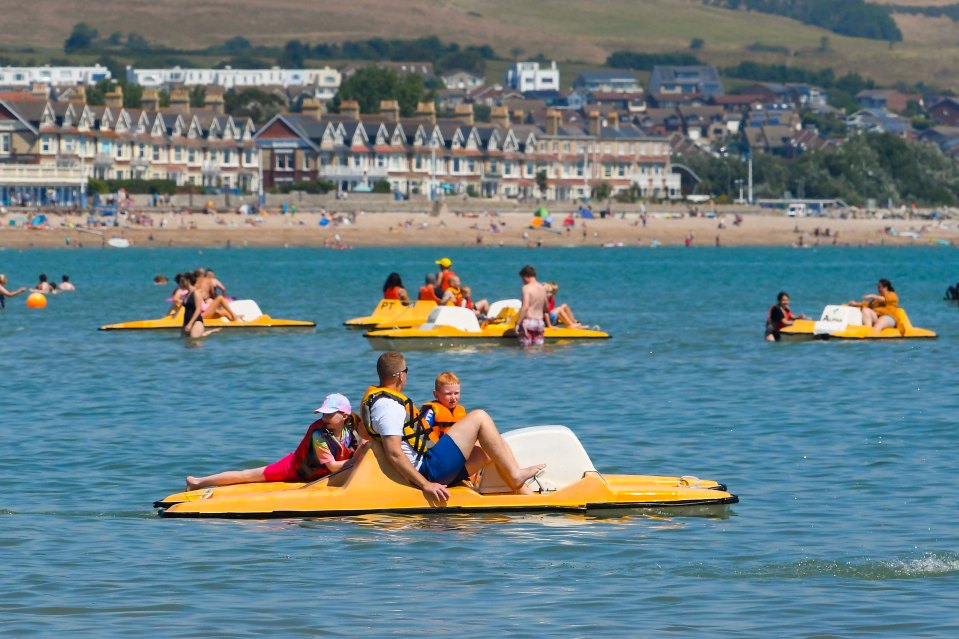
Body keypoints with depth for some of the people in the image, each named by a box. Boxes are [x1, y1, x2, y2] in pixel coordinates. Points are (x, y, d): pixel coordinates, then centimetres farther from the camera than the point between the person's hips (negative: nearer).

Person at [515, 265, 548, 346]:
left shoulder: (527, 288, -9)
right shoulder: (542, 288, 13)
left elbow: (525, 307, -18)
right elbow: (545, 309, 20)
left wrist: (518, 323, -17)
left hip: (528, 321, -6)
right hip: (540, 322, 7)